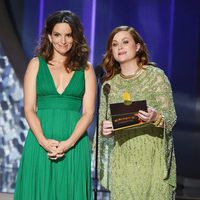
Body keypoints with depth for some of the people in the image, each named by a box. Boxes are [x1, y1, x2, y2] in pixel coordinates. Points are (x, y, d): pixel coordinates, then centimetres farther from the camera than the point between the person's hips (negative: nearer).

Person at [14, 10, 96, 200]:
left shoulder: (85, 69, 8)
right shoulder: (36, 64, 8)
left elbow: (88, 112, 2)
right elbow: (29, 109, 1)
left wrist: (69, 143, -13)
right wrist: (43, 141, -14)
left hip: (74, 144, 0)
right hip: (41, 142, 0)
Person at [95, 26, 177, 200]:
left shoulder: (156, 75, 0)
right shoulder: (109, 84, 10)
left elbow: (171, 117, -4)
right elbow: (103, 122, 13)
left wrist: (156, 118, -25)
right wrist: (104, 130, -9)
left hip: (153, 159, -3)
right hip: (121, 161, 3)